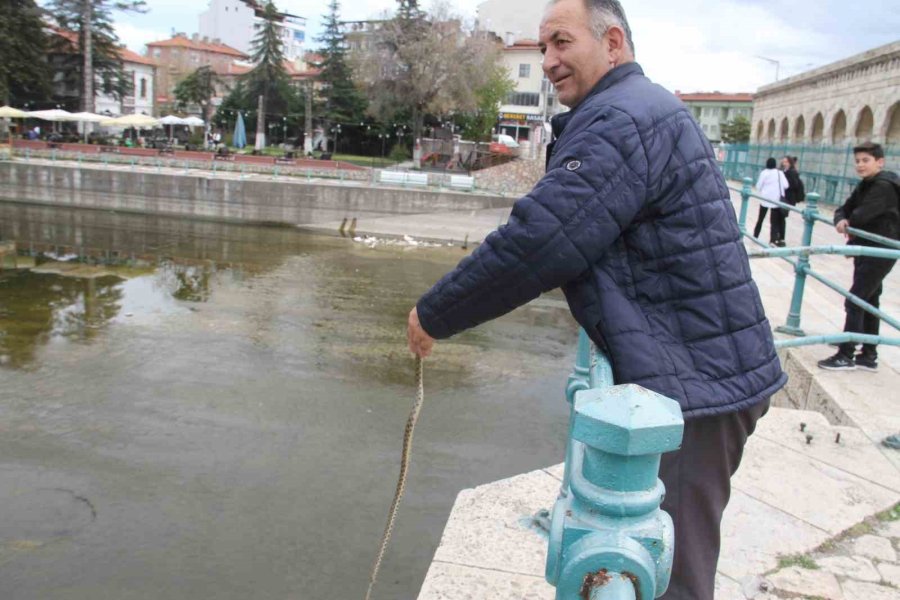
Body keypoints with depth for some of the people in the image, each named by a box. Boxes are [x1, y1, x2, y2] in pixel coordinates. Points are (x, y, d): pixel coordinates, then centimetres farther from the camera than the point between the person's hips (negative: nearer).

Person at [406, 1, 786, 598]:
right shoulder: (647, 108, 17)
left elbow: (536, 241, -24)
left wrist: (434, 314, -12)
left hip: (695, 383, -10)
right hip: (700, 369, 10)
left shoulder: (621, 121, -18)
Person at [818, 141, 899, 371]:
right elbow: (844, 210, 7)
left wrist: (847, 222, -2)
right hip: (866, 250, 10)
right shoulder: (865, 186, 13)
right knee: (869, 302, 14)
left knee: (854, 301, -10)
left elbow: (862, 215, -24)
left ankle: (846, 356, -5)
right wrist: (841, 220, -16)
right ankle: (869, 356, 22)